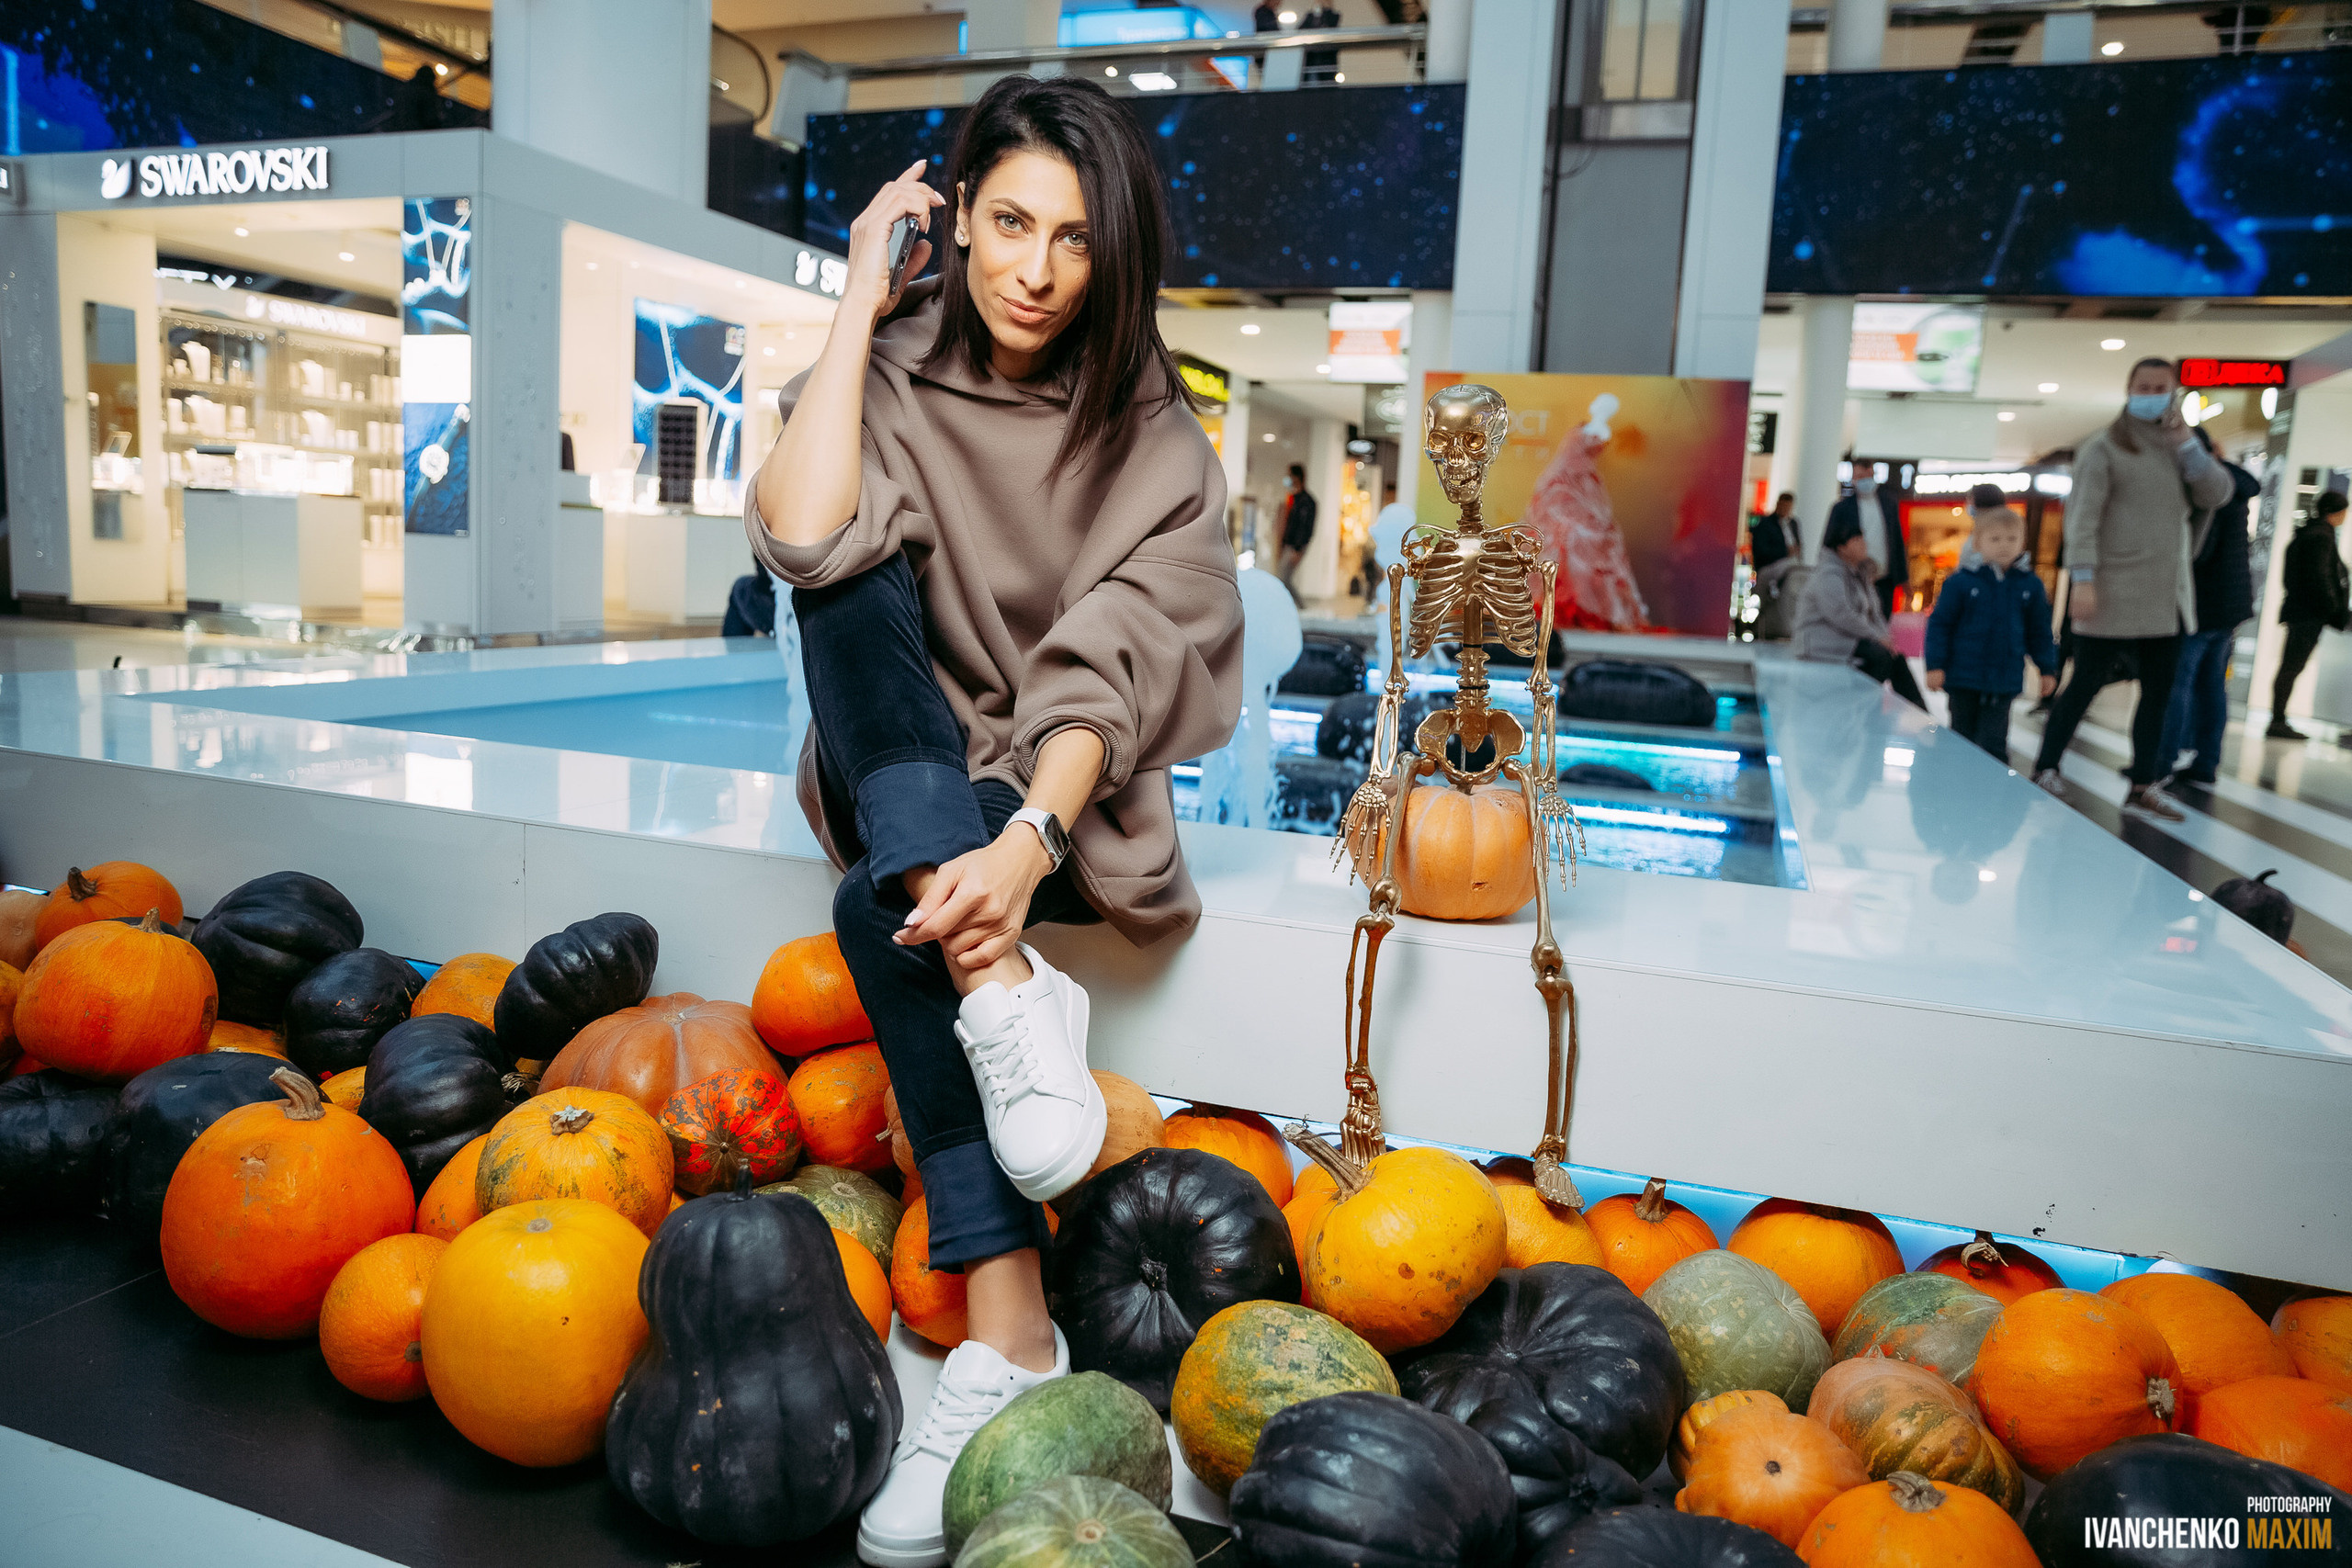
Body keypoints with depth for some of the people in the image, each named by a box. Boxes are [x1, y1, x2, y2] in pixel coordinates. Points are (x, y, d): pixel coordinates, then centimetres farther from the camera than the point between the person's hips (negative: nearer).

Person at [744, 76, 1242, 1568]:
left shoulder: (1153, 432, -6)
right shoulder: (896, 369, -2)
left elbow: (1109, 661, -21)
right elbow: (803, 538, -23)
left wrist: (1025, 844, -38)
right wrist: (860, 299, -14)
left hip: (1057, 783, -2)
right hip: (898, 775, 2)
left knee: (881, 903, -32)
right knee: (861, 580, -28)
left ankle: (1007, 1341, -28)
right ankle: (1006, 987, -35)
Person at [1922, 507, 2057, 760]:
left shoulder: (2031, 585, 3)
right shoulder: (1960, 582, -7)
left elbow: (2039, 631, 12)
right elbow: (1939, 623, -3)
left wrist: (2047, 669, 13)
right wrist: (1935, 665, -7)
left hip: (2004, 681, 1)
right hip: (1963, 676, -1)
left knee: (1993, 741, -2)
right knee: (1962, 737, 12)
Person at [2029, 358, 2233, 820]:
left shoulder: (2178, 448, 15)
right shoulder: (2104, 448, -3)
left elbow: (2219, 493, 3)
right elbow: (2083, 517, -13)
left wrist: (2186, 442, -5)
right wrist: (2083, 578, -22)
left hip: (2167, 597, 6)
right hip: (2114, 595, -6)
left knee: (2158, 692, 8)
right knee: (2085, 685, -2)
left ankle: (2142, 787, 15)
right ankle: (2045, 768, 10)